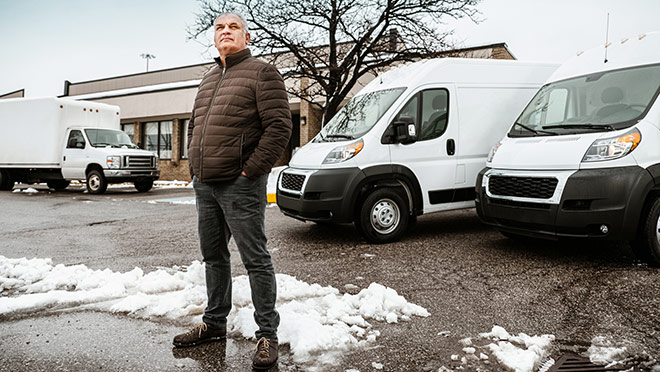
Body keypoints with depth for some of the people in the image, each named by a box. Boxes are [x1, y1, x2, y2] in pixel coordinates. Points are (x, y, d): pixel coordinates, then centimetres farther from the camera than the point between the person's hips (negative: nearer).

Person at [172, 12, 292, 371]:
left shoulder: (261, 72, -3)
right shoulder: (208, 79, 20)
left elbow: (279, 127, -13)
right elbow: (193, 126, 26)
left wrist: (250, 171, -16)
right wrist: (194, 169, 13)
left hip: (240, 185, -8)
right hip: (204, 185, 8)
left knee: (255, 259, -3)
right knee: (213, 256, 16)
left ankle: (267, 334, 9)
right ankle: (214, 324, 32)